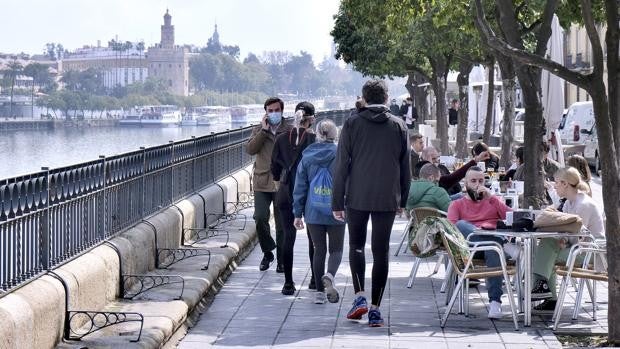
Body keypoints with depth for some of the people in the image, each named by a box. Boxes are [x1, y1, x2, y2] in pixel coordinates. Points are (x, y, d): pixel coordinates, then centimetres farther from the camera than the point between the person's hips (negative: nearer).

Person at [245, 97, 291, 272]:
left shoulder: (290, 130, 4)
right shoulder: (259, 130, 11)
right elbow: (250, 149, -5)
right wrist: (264, 130, -9)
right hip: (262, 182, 2)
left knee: (282, 223, 3)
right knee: (260, 219, -9)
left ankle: (281, 260, 14)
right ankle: (267, 252, 13)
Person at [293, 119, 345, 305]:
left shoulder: (306, 157, 2)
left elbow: (300, 187, 4)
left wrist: (298, 214, 9)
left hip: (313, 213, 2)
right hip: (335, 212, -2)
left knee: (319, 250, 13)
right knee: (336, 249, 9)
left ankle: (319, 292, 12)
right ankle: (329, 276, -21)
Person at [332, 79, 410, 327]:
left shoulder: (352, 124, -2)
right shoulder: (399, 126, 4)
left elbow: (342, 165, -4)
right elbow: (405, 167, 7)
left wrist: (337, 202, 0)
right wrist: (403, 200, 16)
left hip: (357, 197, -1)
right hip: (387, 199, 1)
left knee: (356, 245, 16)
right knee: (381, 251, 5)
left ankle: (360, 296, -1)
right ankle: (375, 308, 4)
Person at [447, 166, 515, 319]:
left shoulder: (492, 201, 31)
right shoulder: (457, 205, 26)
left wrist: (492, 198, 3)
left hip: (495, 237, 0)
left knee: (493, 248, -39)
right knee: (461, 225, -34)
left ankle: (495, 302, -46)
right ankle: (505, 245, -46)